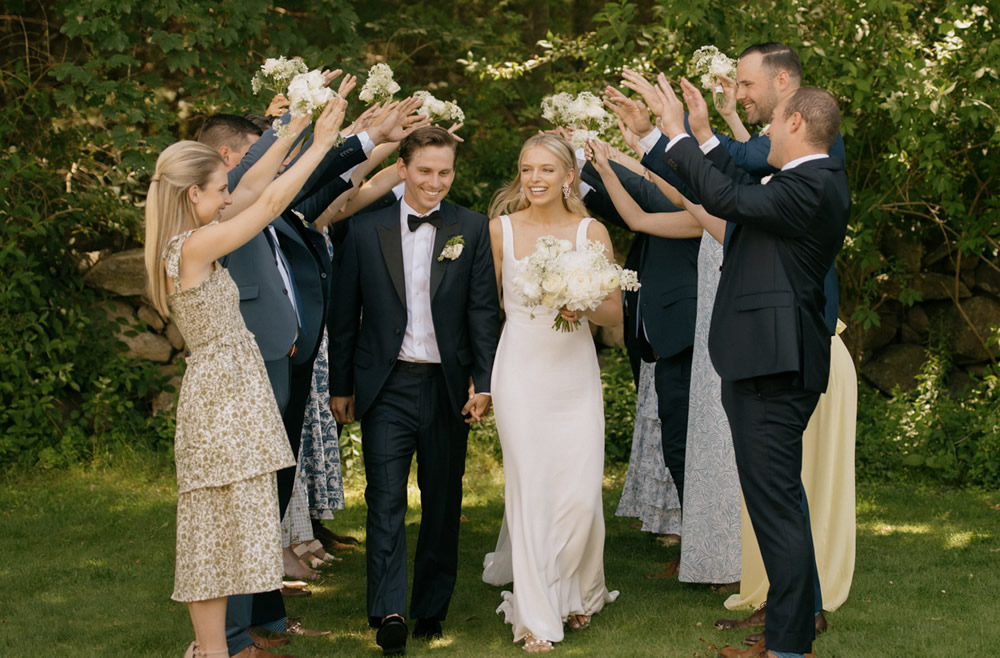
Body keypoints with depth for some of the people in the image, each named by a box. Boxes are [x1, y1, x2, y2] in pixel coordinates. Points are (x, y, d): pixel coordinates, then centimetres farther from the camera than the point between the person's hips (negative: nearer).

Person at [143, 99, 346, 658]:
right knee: (218, 527, -3)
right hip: (223, 396, -10)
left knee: (220, 528, 14)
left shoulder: (186, 244, 7)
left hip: (227, 391, 10)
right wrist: (321, 143, -8)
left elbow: (254, 193, 14)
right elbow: (271, 202, -16)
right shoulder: (195, 247, -19)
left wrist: (294, 131, 14)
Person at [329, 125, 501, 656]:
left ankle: (432, 605, 23)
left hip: (448, 386, 1)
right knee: (386, 499, -8)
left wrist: (483, 382, -5)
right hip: (387, 386, -1)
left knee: (442, 501, 10)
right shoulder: (365, 230, 2)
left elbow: (483, 310, 1)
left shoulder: (471, 229, 2)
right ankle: (388, 613, -9)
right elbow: (345, 314, 6)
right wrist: (340, 386, 7)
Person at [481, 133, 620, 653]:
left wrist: (585, 307, -16)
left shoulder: (592, 232, 3)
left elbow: (615, 312, 5)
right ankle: (535, 614, 8)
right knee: (529, 490, -3)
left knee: (581, 492, -1)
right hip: (520, 371, -1)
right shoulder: (500, 229, 2)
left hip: (576, 371, 1)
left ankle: (578, 592, 26)